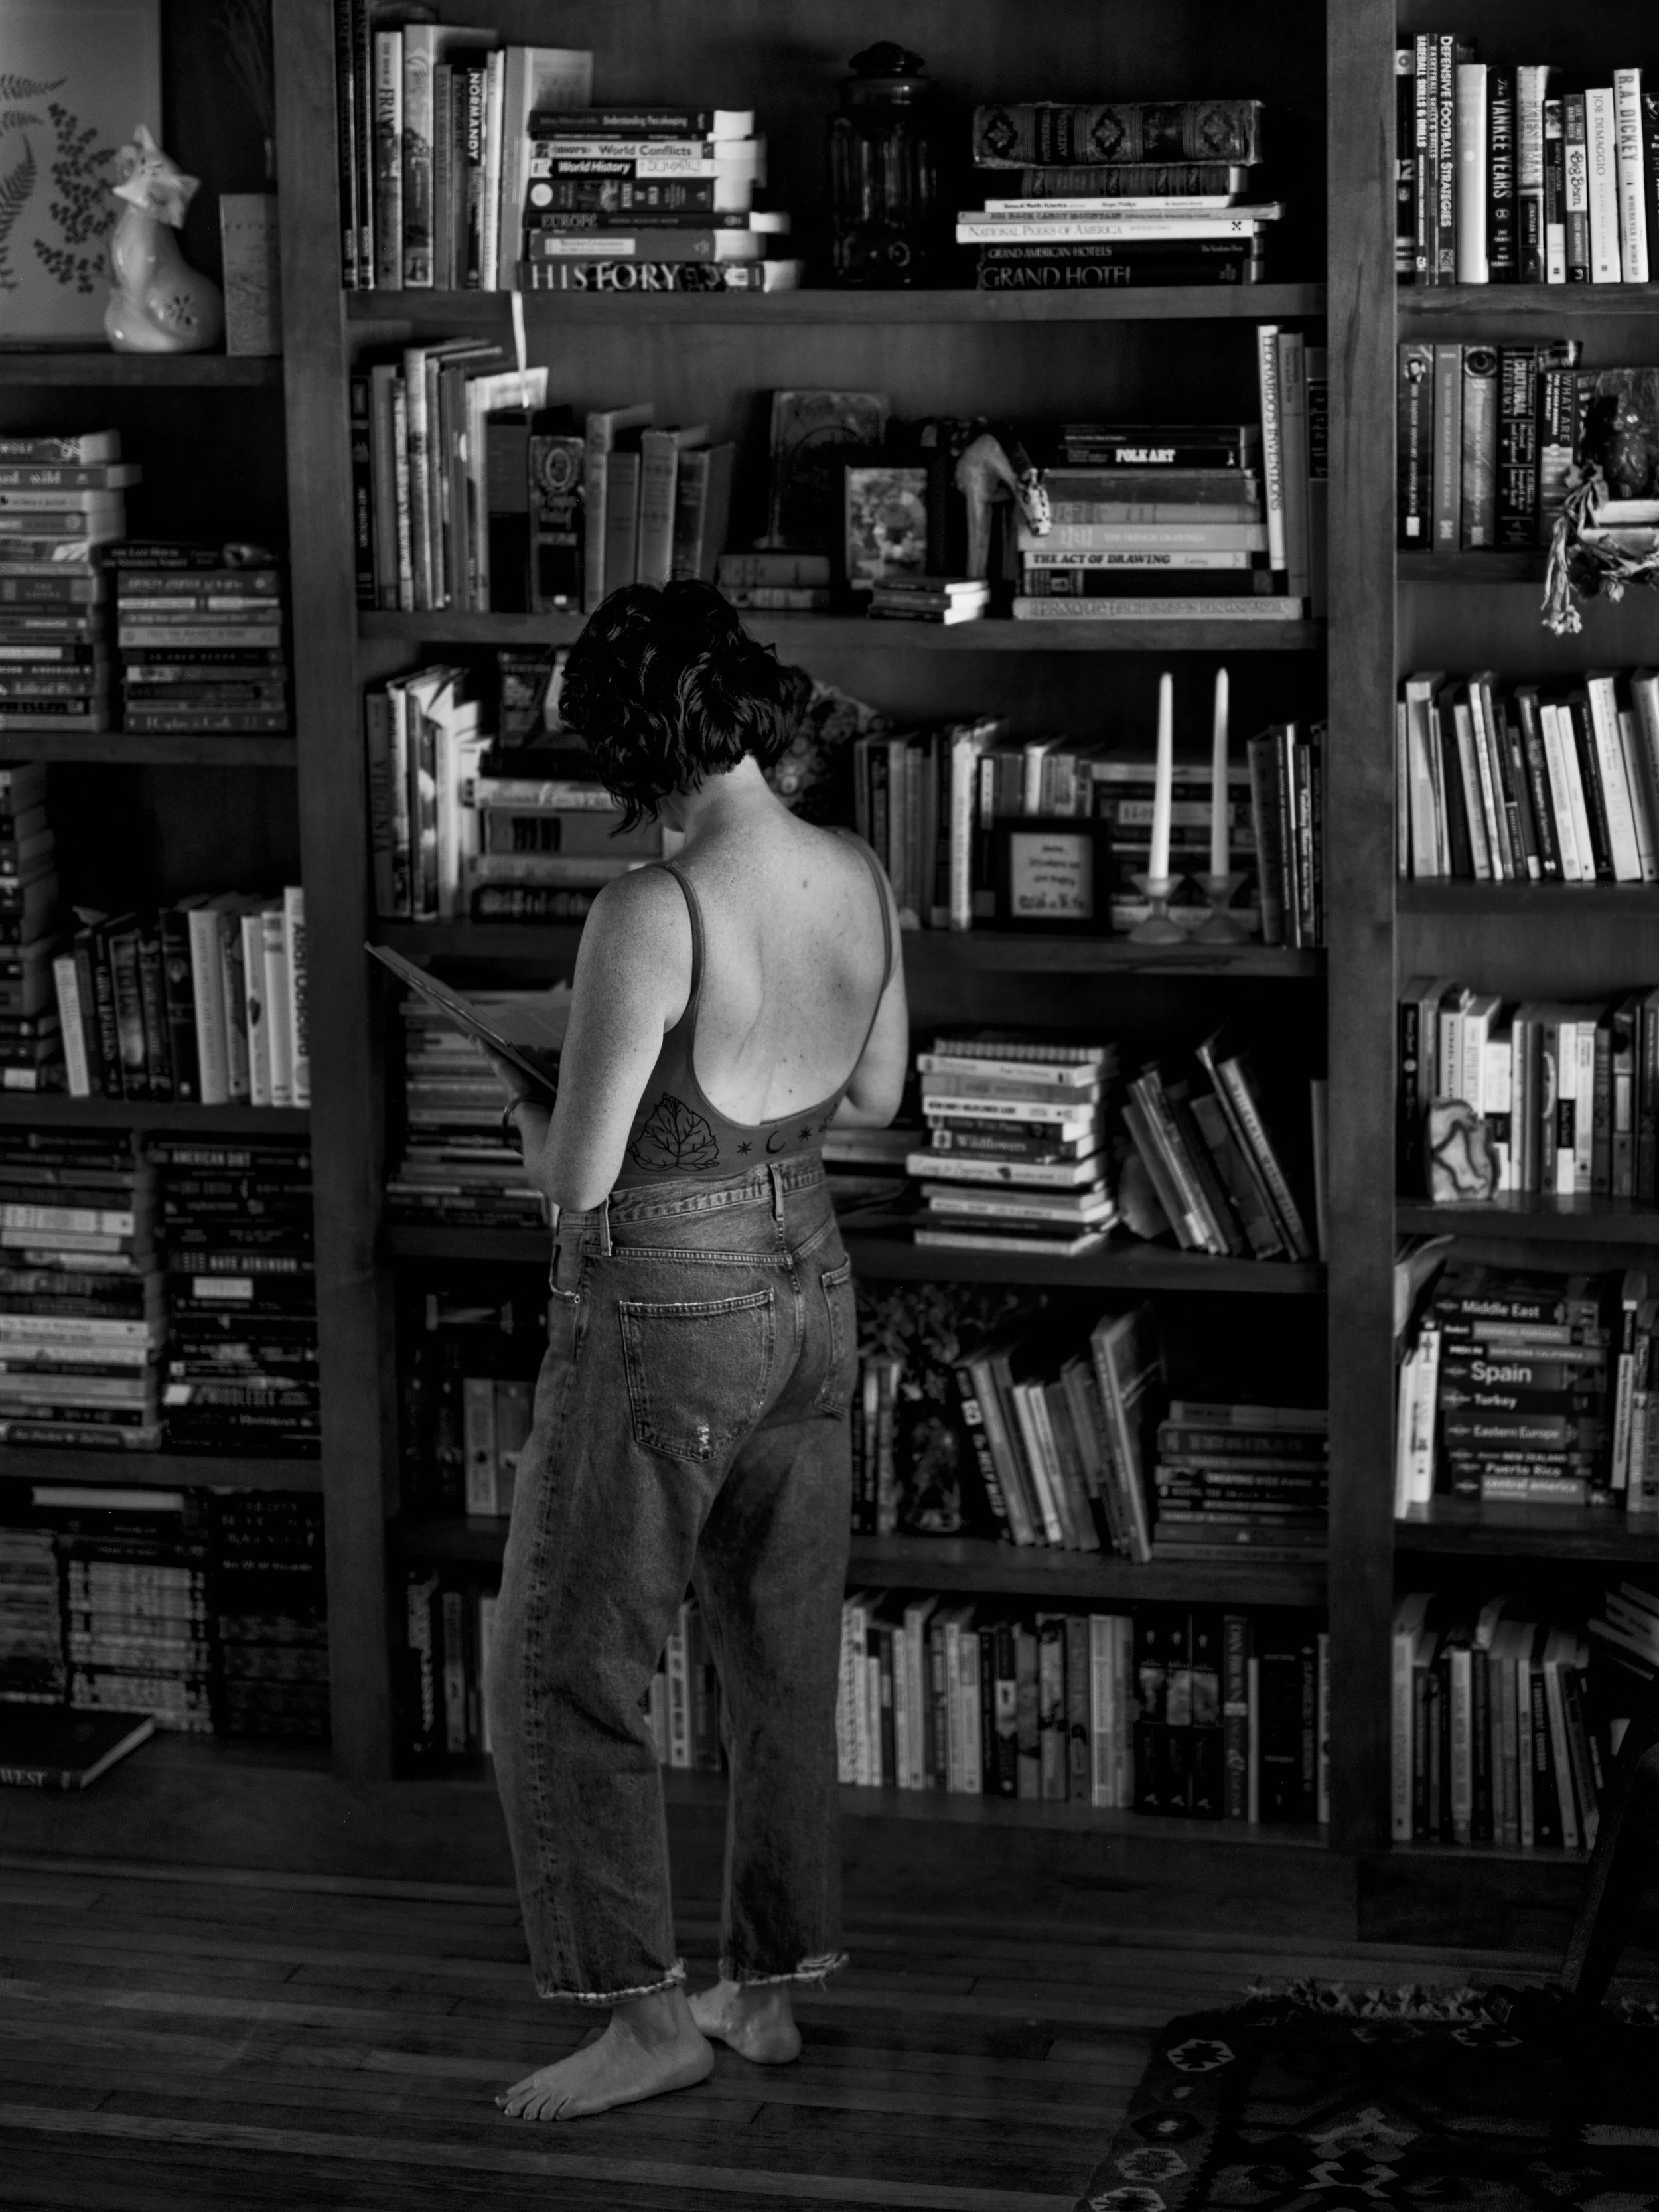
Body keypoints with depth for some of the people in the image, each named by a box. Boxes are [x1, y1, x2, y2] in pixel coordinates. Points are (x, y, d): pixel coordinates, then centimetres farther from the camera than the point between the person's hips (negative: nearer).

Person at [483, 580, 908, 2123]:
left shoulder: (650, 916, -25)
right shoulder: (860, 881, -2)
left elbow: (578, 1179, -21)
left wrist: (522, 1102, 0)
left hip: (663, 1319, -8)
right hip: (808, 1287, 8)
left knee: (565, 1674, 6)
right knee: (784, 1662, 17)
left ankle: (647, 2012, 8)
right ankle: (767, 1988, 27)